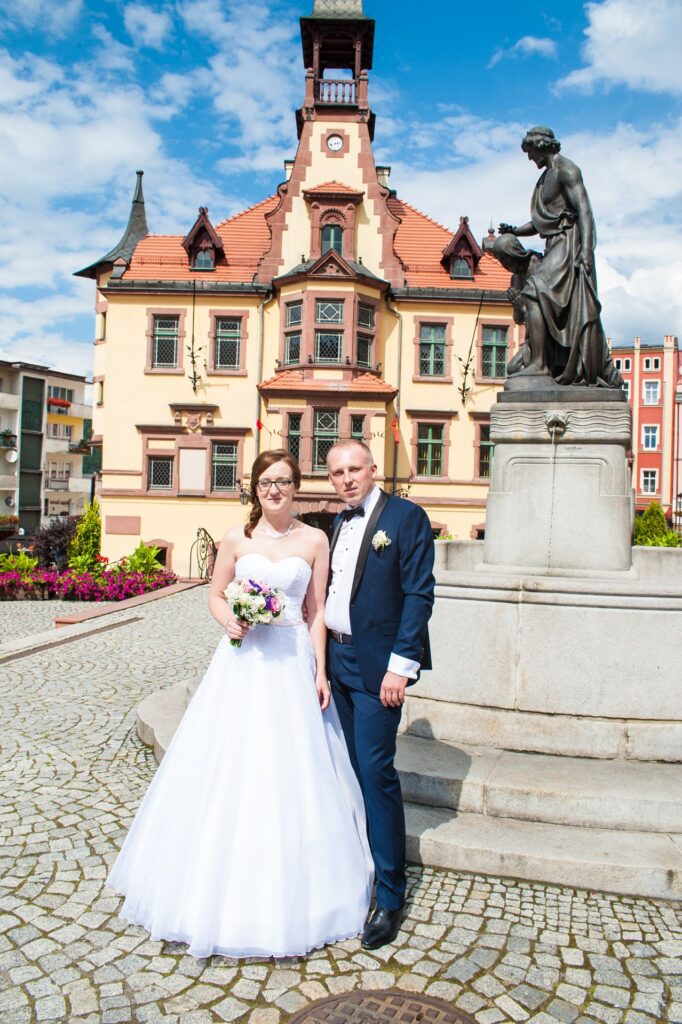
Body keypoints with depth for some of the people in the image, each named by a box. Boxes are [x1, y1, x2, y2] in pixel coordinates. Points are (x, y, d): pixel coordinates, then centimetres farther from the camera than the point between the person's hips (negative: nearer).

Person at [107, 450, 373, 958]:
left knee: (290, 773, 5)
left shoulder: (314, 541, 1)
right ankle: (226, 888, 26)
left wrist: (321, 672, -3)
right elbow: (216, 595, 11)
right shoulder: (236, 538, 2)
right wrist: (229, 621, -11)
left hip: (292, 664, 0)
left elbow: (317, 611, 2)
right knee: (229, 769, 5)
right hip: (242, 661, 1)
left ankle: (287, 893, 25)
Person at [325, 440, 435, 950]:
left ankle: (390, 895, 9)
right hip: (339, 658, 7)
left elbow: (419, 595, -14)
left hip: (377, 664, -7)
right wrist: (322, 653, 11)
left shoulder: (406, 517, -9)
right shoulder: (341, 522, 14)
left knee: (376, 770, -5)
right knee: (352, 768, 15)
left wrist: (400, 665, -18)